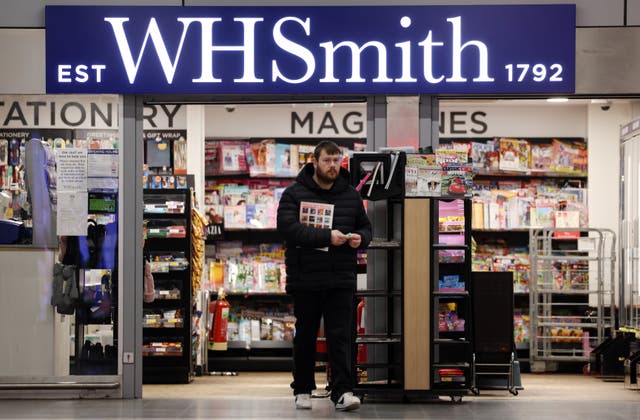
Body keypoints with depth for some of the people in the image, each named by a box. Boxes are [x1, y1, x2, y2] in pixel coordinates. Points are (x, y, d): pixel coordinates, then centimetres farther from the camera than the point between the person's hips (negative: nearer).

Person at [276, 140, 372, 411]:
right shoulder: (294, 193, -2)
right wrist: (327, 236, -24)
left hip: (341, 280, 2)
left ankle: (342, 391, -4)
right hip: (305, 279, -2)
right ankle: (303, 390, 21)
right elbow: (288, 228, -16)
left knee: (341, 336, -4)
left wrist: (360, 238, -5)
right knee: (305, 337, 10)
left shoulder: (351, 195, 11)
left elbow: (365, 226, 20)